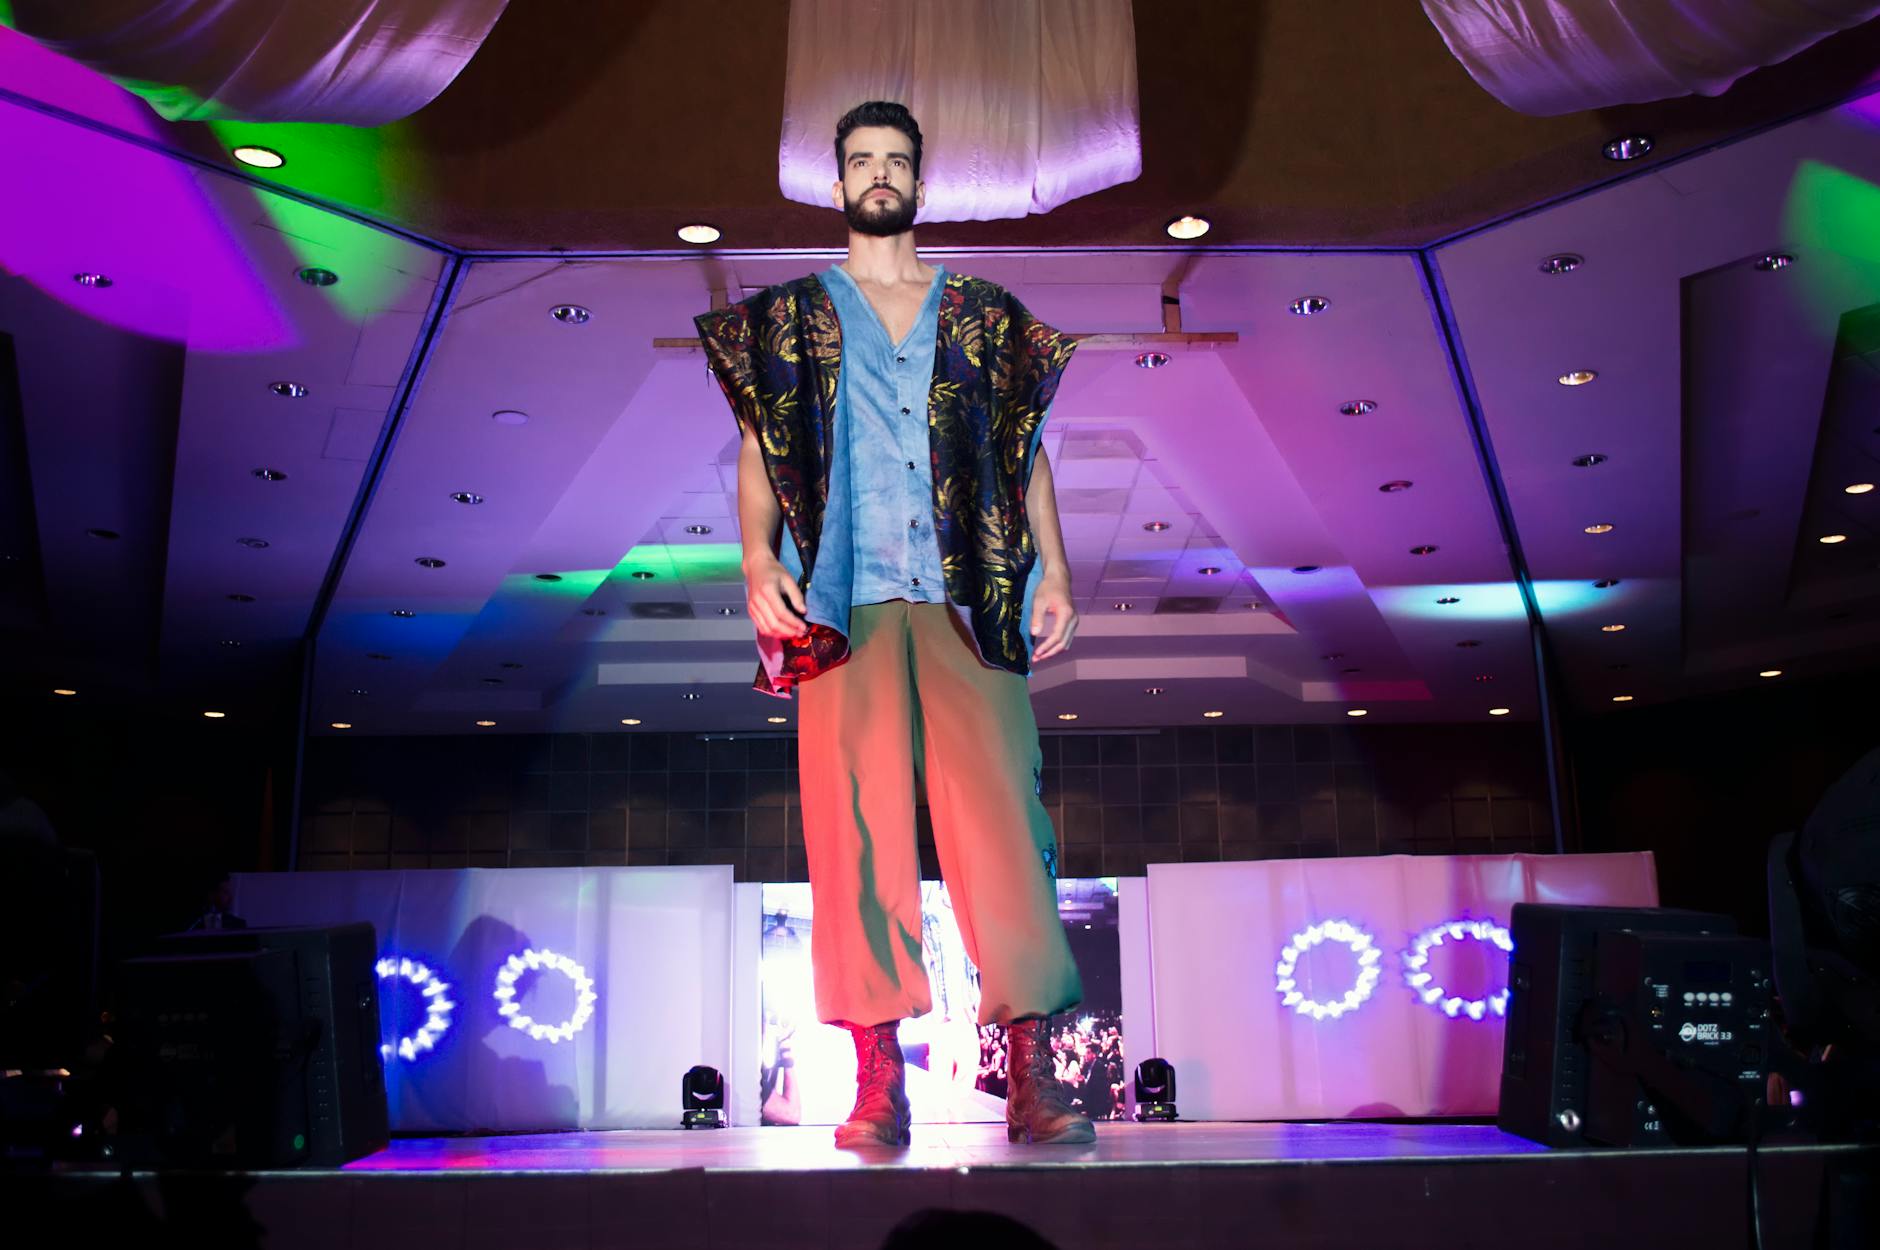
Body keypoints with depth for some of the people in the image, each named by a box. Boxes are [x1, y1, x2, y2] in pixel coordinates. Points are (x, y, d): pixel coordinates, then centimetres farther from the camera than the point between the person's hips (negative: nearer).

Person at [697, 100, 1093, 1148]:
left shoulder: (985, 315, 19)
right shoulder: (793, 316, 18)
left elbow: (1027, 454, 16)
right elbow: (761, 455, 11)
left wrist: (1054, 576, 3)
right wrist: (760, 559, -7)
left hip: (970, 600, 1)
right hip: (848, 605, 0)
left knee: (1001, 808, -9)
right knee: (858, 821, -6)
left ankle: (1034, 1075, -6)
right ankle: (879, 1080, 0)